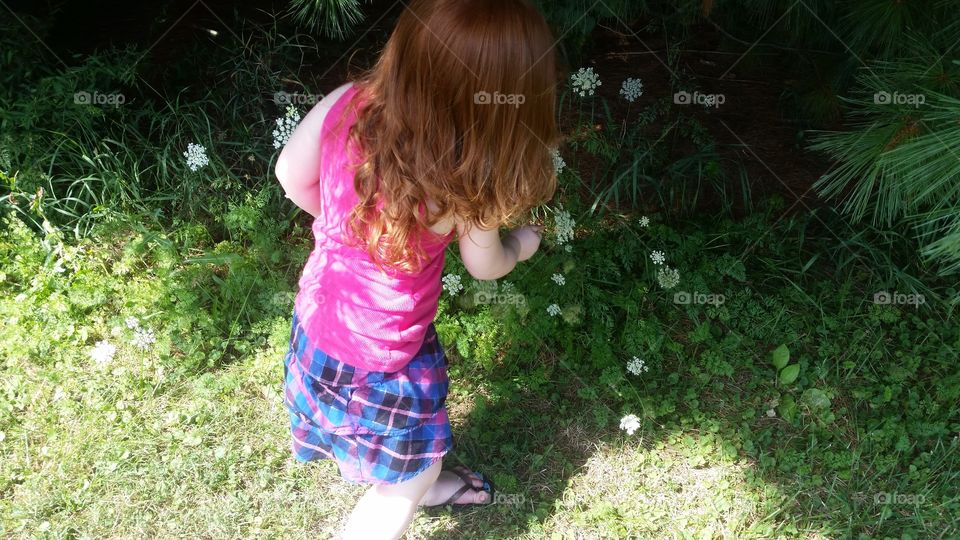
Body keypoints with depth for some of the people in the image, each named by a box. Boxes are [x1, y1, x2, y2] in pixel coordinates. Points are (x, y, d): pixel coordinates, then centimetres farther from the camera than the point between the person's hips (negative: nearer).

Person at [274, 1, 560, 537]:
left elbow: (292, 176, -1)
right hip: (376, 359, -7)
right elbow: (486, 267, -10)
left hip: (319, 316, 7)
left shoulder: (346, 103, -19)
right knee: (407, 482, 21)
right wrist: (522, 243, 12)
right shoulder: (464, 183, -31)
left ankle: (421, 482, 65)